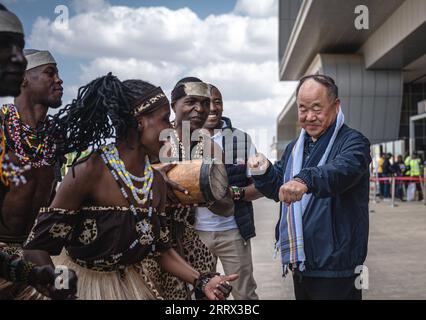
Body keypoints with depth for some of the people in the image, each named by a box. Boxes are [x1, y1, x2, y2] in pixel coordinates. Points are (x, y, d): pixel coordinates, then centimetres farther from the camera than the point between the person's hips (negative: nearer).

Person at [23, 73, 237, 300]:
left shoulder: (157, 182, -5)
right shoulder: (91, 171, -23)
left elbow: (162, 249, 4)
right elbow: (37, 247, -20)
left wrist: (202, 281, -8)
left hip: (127, 283, 6)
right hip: (75, 281, -6)